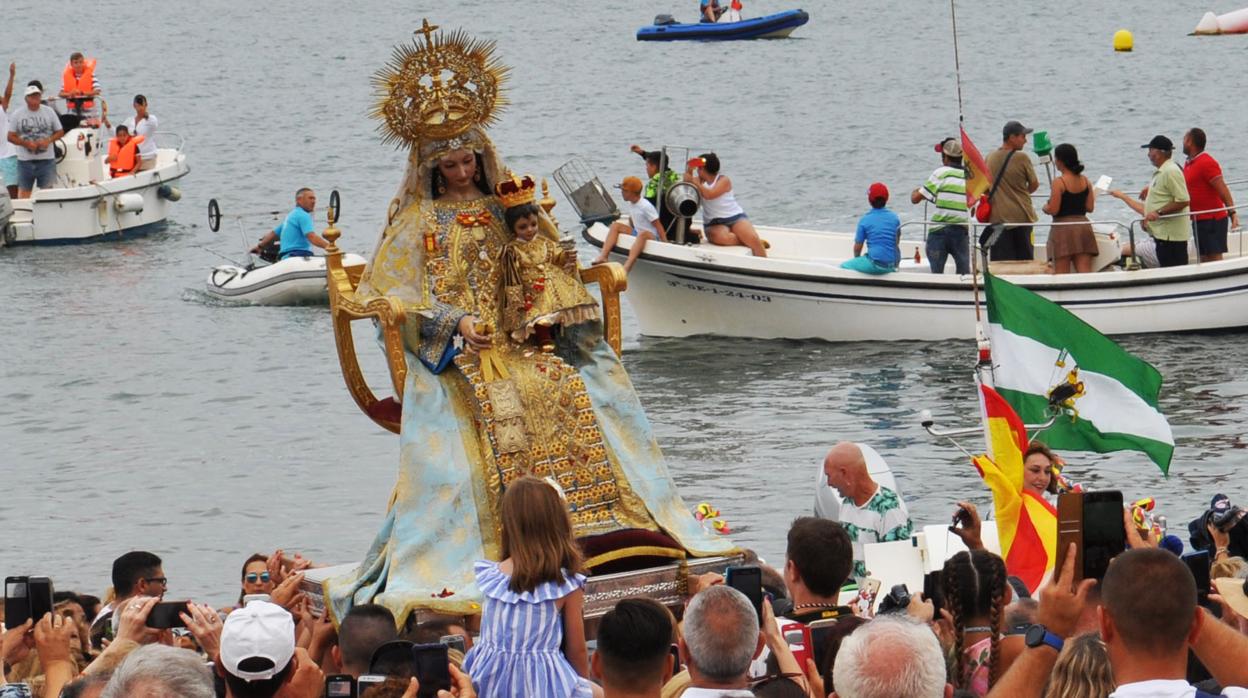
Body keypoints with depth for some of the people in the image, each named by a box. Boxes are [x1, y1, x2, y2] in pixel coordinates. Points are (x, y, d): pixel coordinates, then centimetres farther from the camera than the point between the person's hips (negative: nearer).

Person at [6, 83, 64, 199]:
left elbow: (60, 132, 9)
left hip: (46, 160, 0)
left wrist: (49, 140, -11)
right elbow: (11, 136, 1)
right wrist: (26, 143, -15)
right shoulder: (17, 114, 1)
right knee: (24, 191, 2)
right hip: (25, 160, 0)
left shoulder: (49, 112, 4)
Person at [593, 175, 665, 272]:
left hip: (652, 237, -9)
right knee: (616, 225, -7)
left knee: (643, 234, -42)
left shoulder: (646, 206, -18)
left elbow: (658, 226, -19)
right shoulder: (631, 204, 7)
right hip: (636, 234, 9)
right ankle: (603, 256, -21)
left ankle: (627, 266, -61)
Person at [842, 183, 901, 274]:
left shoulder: (864, 220, -7)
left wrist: (857, 259, 19)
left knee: (844, 266, 8)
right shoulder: (894, 218, 5)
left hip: (875, 264, -5)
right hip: (892, 265, 5)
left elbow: (857, 247, -1)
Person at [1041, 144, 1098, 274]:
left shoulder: (1059, 182, -11)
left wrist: (1045, 207, 7)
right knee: (1085, 272, 2)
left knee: (1061, 274, -2)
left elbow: (1053, 210, -14)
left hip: (1063, 228, -6)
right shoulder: (1085, 181, 6)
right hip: (1083, 228, 6)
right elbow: (1090, 207, 6)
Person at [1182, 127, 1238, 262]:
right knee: (1204, 258, 11)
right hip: (1199, 220, 9)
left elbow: (1222, 189, -21)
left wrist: (1232, 212, -27)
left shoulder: (1206, 163, -15)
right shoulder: (1189, 164, 13)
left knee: (1214, 257, -12)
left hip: (1212, 219, -9)